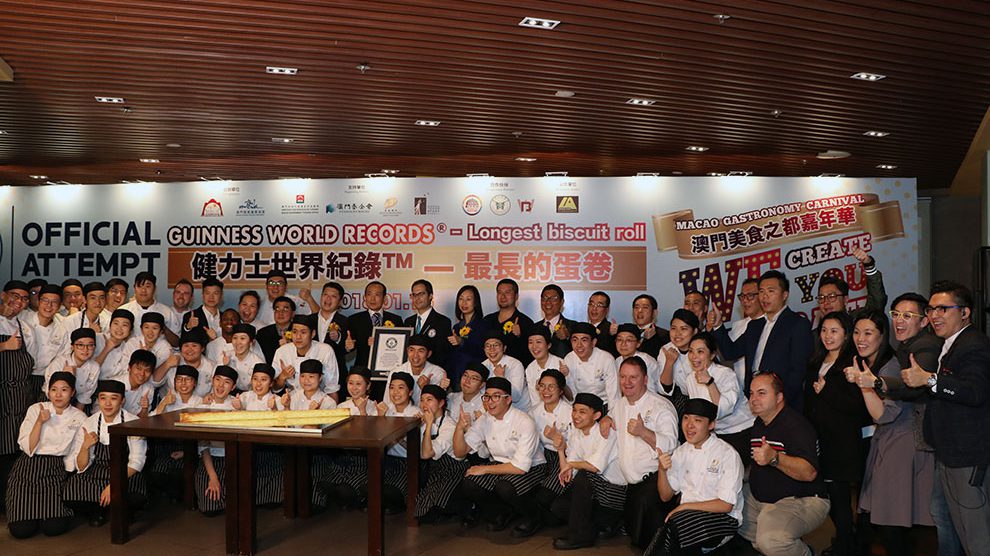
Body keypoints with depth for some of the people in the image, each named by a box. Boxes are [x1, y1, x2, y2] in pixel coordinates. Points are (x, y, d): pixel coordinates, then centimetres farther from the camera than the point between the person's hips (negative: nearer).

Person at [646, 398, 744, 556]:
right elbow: (666, 496, 13)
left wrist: (685, 506, -13)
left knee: (675, 524, -31)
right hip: (687, 516, 4)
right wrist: (662, 470, -6)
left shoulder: (727, 454, -8)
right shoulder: (681, 452, 12)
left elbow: (726, 505, -13)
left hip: (722, 519, -4)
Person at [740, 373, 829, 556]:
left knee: (771, 539, -32)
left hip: (802, 499, -9)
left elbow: (809, 473, -32)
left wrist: (774, 458, -45)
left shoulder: (795, 424, -18)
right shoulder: (758, 424, 10)